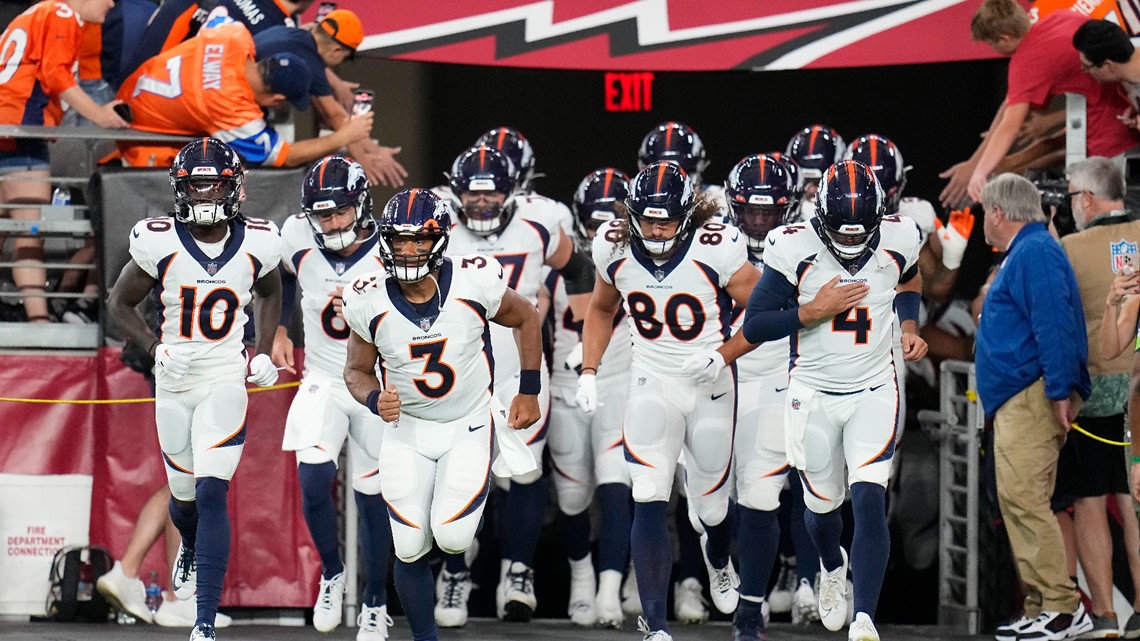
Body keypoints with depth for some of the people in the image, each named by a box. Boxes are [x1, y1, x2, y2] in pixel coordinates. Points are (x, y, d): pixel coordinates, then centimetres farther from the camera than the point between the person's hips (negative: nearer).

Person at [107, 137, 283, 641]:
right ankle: (190, 548, 54)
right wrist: (156, 347, -13)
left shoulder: (256, 245, -7)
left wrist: (263, 353, 5)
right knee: (185, 495, 14)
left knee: (211, 494, -15)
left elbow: (269, 294, 16)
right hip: (173, 384, 1)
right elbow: (120, 303, 1)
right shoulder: (159, 244, -12)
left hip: (226, 381, -1)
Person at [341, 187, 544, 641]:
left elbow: (525, 318, 1)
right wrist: (375, 400, -20)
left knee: (452, 538, -17)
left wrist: (529, 392, 5)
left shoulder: (474, 283, -19)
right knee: (410, 550, -3)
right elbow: (357, 370, 2)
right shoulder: (369, 302, -14)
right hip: (406, 430, 2)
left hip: (468, 425, -2)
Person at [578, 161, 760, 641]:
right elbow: (602, 310, 12)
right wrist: (589, 372, 5)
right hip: (651, 382, 1)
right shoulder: (614, 247, -7)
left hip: (711, 385, -1)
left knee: (711, 505, 13)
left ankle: (718, 560, 51)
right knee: (649, 502, -16)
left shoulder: (717, 249, -20)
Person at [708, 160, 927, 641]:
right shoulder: (794, 249, -17)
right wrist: (815, 310, -25)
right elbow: (755, 326, -13)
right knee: (823, 504, 14)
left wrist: (909, 328, -2)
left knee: (869, 501, -16)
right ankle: (832, 568, 50)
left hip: (874, 392, 0)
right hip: (814, 393, 0)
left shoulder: (898, 240, -9)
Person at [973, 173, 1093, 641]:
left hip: (1032, 397, -11)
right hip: (1015, 402, 11)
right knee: (1020, 504, 9)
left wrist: (1060, 393, -26)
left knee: (1023, 500, -16)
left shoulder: (1034, 253, -11)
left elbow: (1054, 325, -21)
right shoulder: (1024, 253, 22)